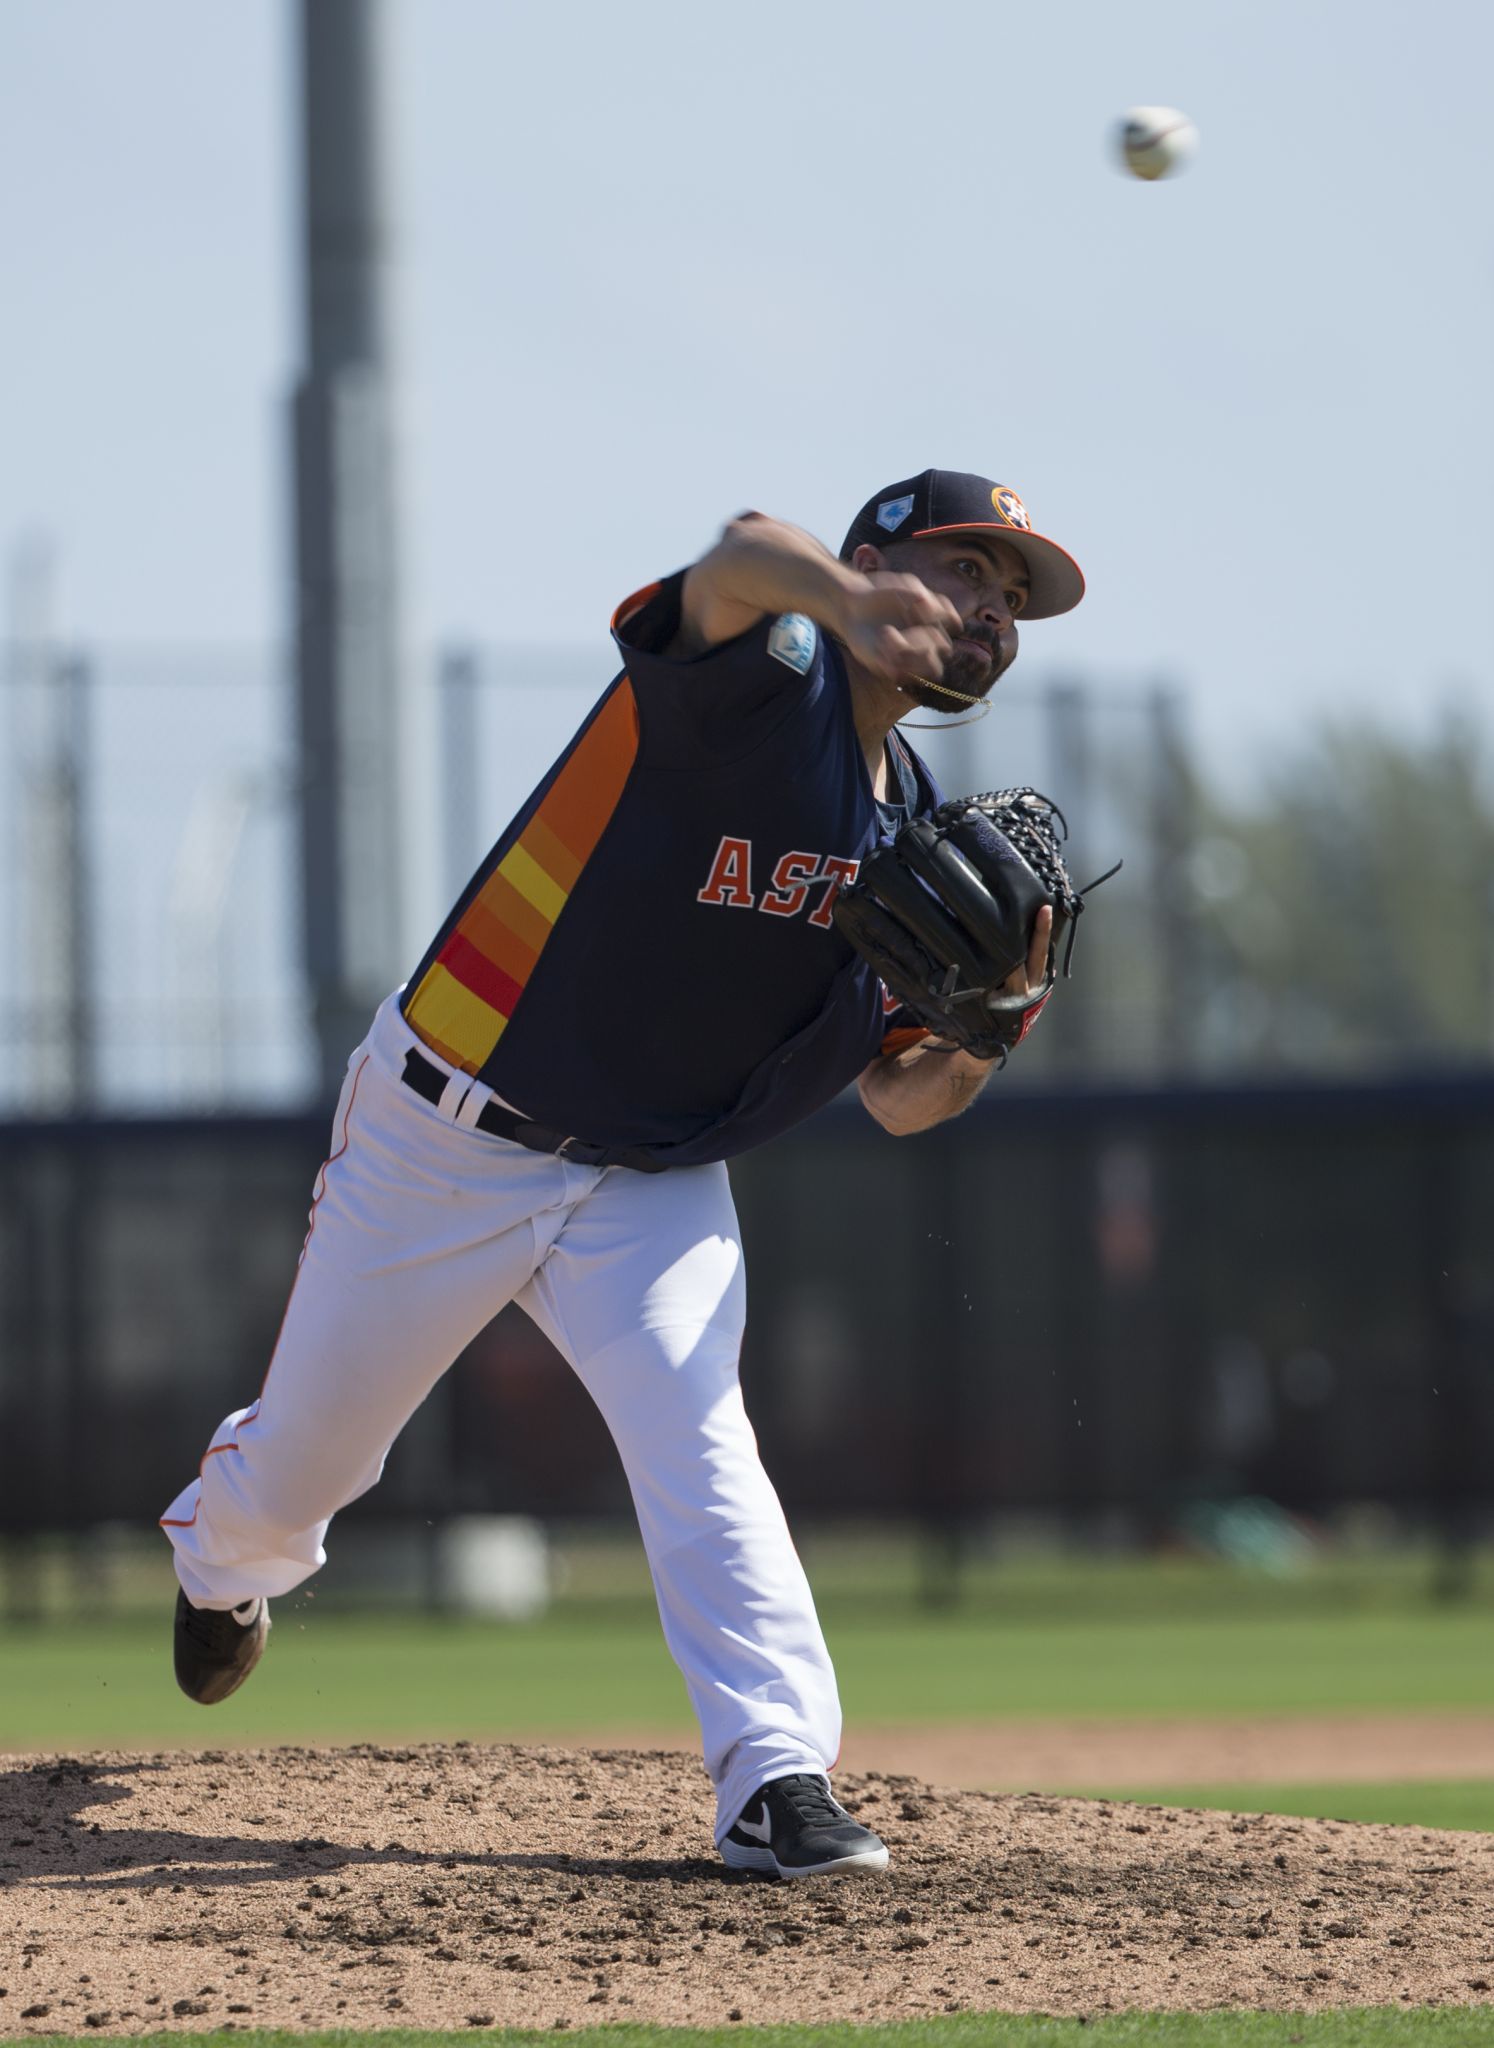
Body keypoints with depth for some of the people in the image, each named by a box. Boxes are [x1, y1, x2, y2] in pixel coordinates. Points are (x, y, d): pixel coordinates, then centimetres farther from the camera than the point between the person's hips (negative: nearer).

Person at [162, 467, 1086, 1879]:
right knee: (303, 1463, 12)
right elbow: (746, 554, -44)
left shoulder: (914, 835, 2)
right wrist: (853, 602, -67)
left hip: (657, 1184, 4)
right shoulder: (755, 677, -18)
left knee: (692, 1432, -23)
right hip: (447, 1143, -4)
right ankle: (223, 1554, 48)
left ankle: (777, 1778, -28)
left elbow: (902, 1102, 4)